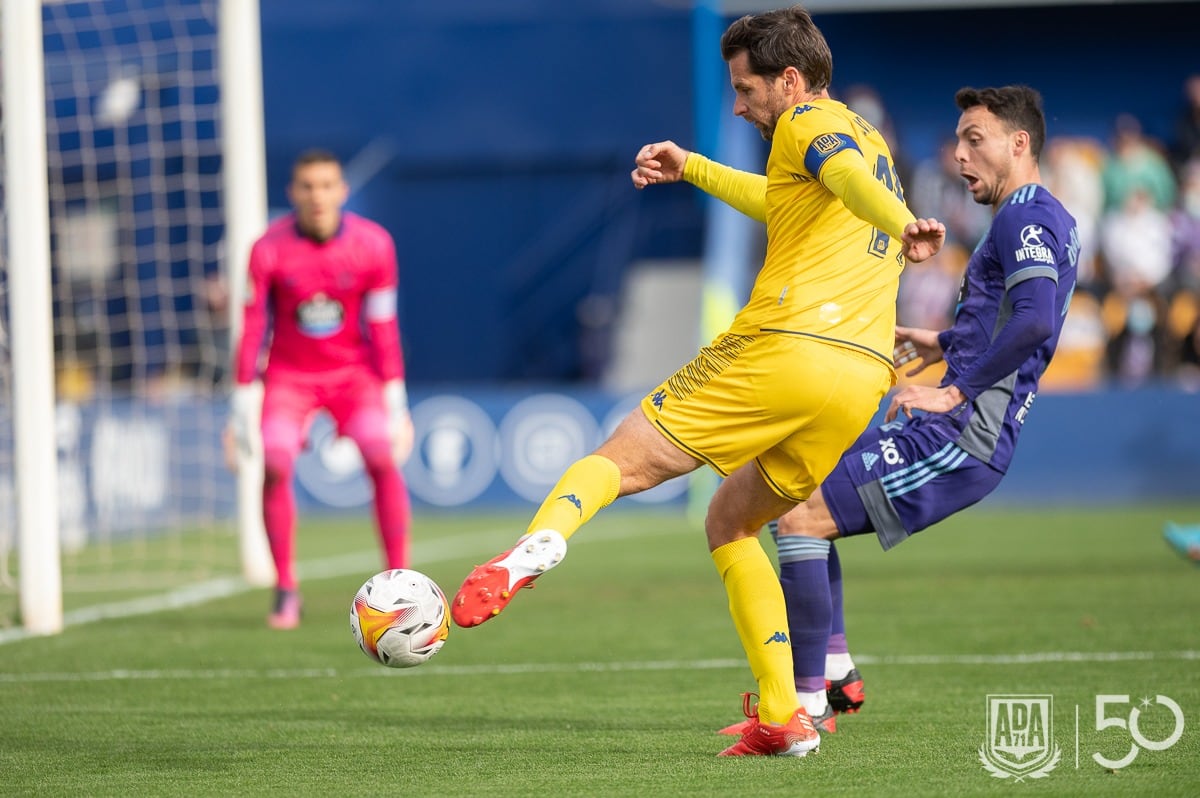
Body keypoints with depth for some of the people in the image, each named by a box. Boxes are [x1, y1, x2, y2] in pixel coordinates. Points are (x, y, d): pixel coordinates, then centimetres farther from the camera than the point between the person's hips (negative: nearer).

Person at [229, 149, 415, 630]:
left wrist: (395, 403, -7)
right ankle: (286, 593, -8)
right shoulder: (268, 251, -16)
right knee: (276, 466, -19)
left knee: (383, 459, -18)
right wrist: (243, 405, -11)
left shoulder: (373, 245, -12)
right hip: (289, 374, -1)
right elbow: (251, 330, -10)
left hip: (353, 370, 1)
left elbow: (383, 330, -6)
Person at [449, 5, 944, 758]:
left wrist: (900, 225, -42)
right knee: (730, 524, 21)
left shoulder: (808, 122, 2)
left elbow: (844, 173, -22)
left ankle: (542, 540, -34)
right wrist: (693, 169, 51)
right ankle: (783, 717, 10)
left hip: (781, 349, -8)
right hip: (862, 383, 8)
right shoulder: (869, 140, 30)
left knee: (619, 458, -1)